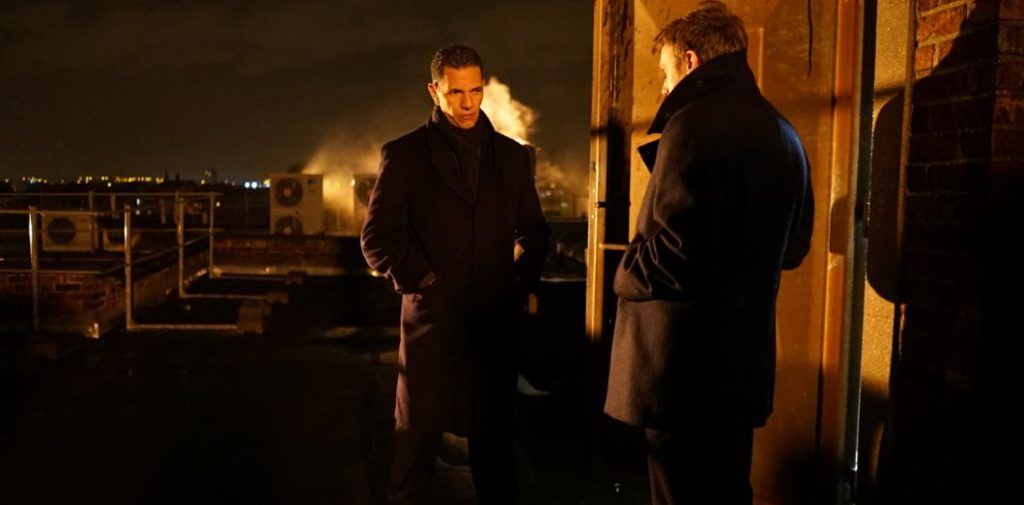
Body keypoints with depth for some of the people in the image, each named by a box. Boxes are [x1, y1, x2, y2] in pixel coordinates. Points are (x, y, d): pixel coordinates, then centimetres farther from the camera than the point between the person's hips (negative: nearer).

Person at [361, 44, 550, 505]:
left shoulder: (513, 156, 11)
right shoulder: (403, 154, 2)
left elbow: (534, 230, 14)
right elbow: (378, 237, -2)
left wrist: (522, 278, 0)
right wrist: (419, 281, -10)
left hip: (496, 320, 3)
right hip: (432, 319, -2)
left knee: (494, 436, 12)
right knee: (418, 434, 8)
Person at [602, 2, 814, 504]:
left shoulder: (695, 123, -15)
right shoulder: (783, 133, 12)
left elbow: (673, 248, -23)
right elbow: (793, 247, 19)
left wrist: (626, 275, -5)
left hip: (683, 363, -8)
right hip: (744, 360, 9)